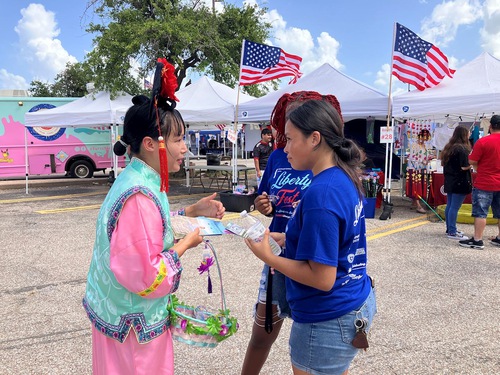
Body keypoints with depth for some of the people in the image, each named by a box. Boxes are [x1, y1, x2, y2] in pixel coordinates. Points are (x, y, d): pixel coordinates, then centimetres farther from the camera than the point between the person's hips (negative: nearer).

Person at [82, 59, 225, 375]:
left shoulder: (139, 180, 1)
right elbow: (145, 276, -29)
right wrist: (187, 243, -17)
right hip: (134, 323, -9)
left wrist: (193, 212, 5)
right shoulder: (140, 196, -29)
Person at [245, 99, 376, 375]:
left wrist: (268, 257, -16)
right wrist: (290, 239, 5)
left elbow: (322, 278, -26)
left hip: (327, 321, -9)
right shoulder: (345, 179, 1)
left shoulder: (321, 193, -27)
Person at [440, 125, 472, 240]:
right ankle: (452, 232, -1)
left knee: (449, 206, 13)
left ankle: (450, 229, 23)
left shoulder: (449, 147, 11)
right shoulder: (462, 149, -15)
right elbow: (464, 167, -18)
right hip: (460, 182, -9)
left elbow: (443, 163, 17)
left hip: (450, 181, 9)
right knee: (455, 207, -5)